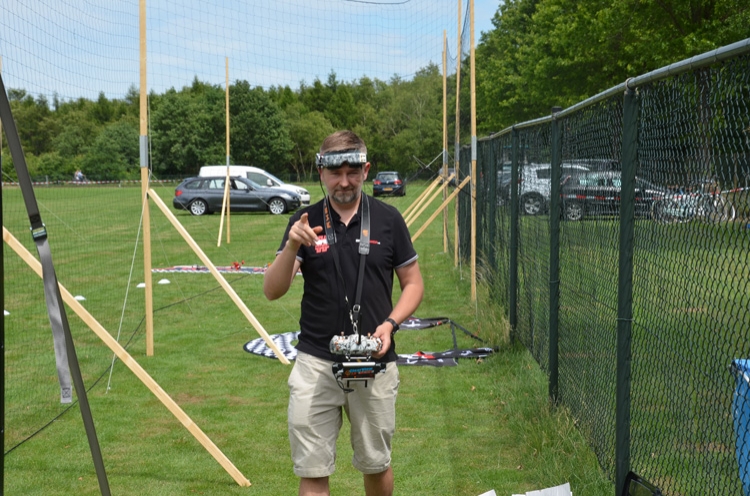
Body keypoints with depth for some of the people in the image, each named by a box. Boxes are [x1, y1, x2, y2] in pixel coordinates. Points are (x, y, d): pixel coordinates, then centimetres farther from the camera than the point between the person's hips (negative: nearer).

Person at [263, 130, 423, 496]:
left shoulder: (388, 219, 0)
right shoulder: (305, 222, 0)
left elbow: (413, 283, 7)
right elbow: (272, 291, -6)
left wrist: (390, 323, -11)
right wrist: (291, 247, -24)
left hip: (375, 362, 0)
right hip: (316, 361, 0)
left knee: (376, 466, 14)